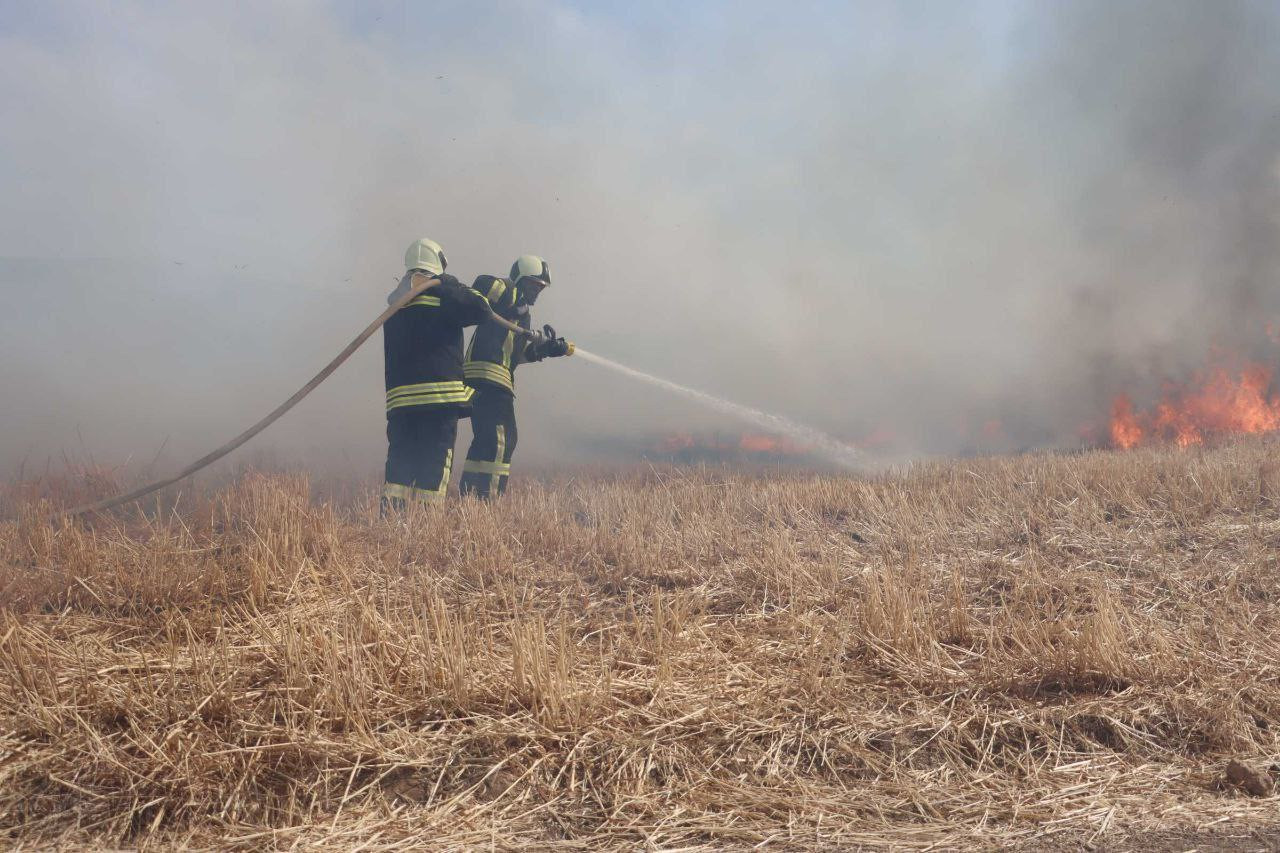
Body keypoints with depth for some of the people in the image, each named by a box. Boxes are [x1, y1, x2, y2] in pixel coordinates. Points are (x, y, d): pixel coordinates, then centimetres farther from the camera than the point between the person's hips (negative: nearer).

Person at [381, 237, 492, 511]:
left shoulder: (396, 302, 17)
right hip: (440, 397, -6)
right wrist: (464, 290, 11)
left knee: (400, 462, 6)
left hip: (399, 398, 6)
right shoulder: (440, 290, -3)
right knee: (434, 467, -3)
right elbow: (480, 309, -7)